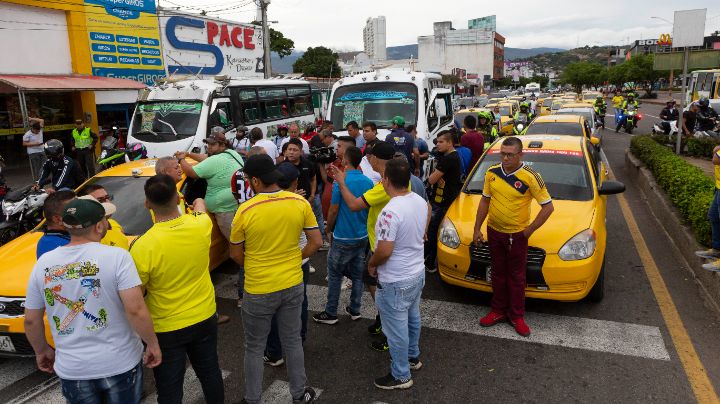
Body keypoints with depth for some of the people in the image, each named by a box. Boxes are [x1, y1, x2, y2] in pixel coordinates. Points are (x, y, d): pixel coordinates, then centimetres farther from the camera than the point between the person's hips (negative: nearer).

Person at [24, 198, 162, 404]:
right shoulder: (116, 256, -18)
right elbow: (136, 310, -22)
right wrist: (153, 344, -8)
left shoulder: (44, 263, -4)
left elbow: (31, 320, 5)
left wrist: (41, 351, 21)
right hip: (120, 364, -3)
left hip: (71, 370, 3)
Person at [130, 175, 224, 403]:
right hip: (205, 318, 4)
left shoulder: (142, 247, -25)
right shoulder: (200, 225, -14)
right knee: (210, 373, 24)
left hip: (167, 329, -4)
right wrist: (199, 203, 36)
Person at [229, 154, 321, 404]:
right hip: (293, 285, 4)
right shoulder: (300, 203, -10)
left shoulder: (246, 211, -19)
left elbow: (236, 254, -6)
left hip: (259, 290, -3)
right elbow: (316, 242, -4)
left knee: (254, 348, 16)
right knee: (292, 341, 21)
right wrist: (294, 260, 9)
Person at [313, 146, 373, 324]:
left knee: (335, 275, 7)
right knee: (357, 275, 15)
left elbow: (334, 210, -13)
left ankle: (331, 313, 14)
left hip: (343, 237, -5)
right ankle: (355, 310, 26)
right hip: (362, 236, 6)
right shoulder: (368, 182, 0)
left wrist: (328, 229, 2)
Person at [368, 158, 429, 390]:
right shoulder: (421, 201, -2)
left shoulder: (391, 211, -30)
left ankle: (401, 376, 24)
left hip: (396, 282, -9)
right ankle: (413, 357, 47)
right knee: (412, 319, 27)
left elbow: (384, 251, -27)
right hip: (417, 273, 9)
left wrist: (371, 264, -8)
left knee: (397, 329, 8)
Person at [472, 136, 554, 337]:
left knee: (516, 277, 9)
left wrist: (529, 230, -12)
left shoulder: (530, 177, -16)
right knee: (498, 273, 16)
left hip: (517, 235, -4)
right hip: (494, 231, 4)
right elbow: (485, 201, 7)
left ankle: (517, 316, 23)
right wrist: (477, 229, 6)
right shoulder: (492, 172, -3)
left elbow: (548, 207, -12)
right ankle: (498, 311, 30)